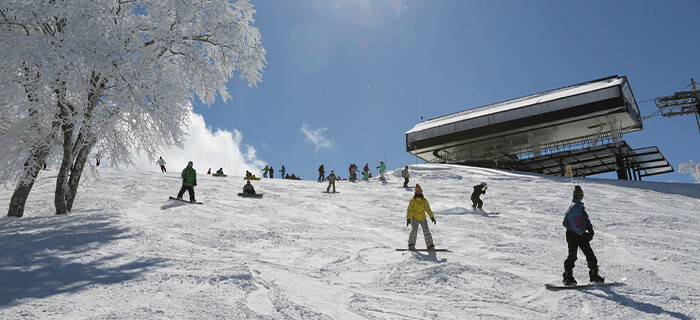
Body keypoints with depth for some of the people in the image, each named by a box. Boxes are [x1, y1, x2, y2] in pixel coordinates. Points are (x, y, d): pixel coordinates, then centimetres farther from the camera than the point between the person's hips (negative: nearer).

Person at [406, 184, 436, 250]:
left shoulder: (424, 200, 5)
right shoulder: (412, 200, -2)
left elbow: (428, 209, 5)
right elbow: (409, 210, -3)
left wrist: (432, 217, -4)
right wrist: (408, 218, -11)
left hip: (423, 218, 2)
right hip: (414, 218, -2)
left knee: (426, 231, -7)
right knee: (414, 230, -19)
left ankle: (430, 245, -2)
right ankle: (411, 245, -9)